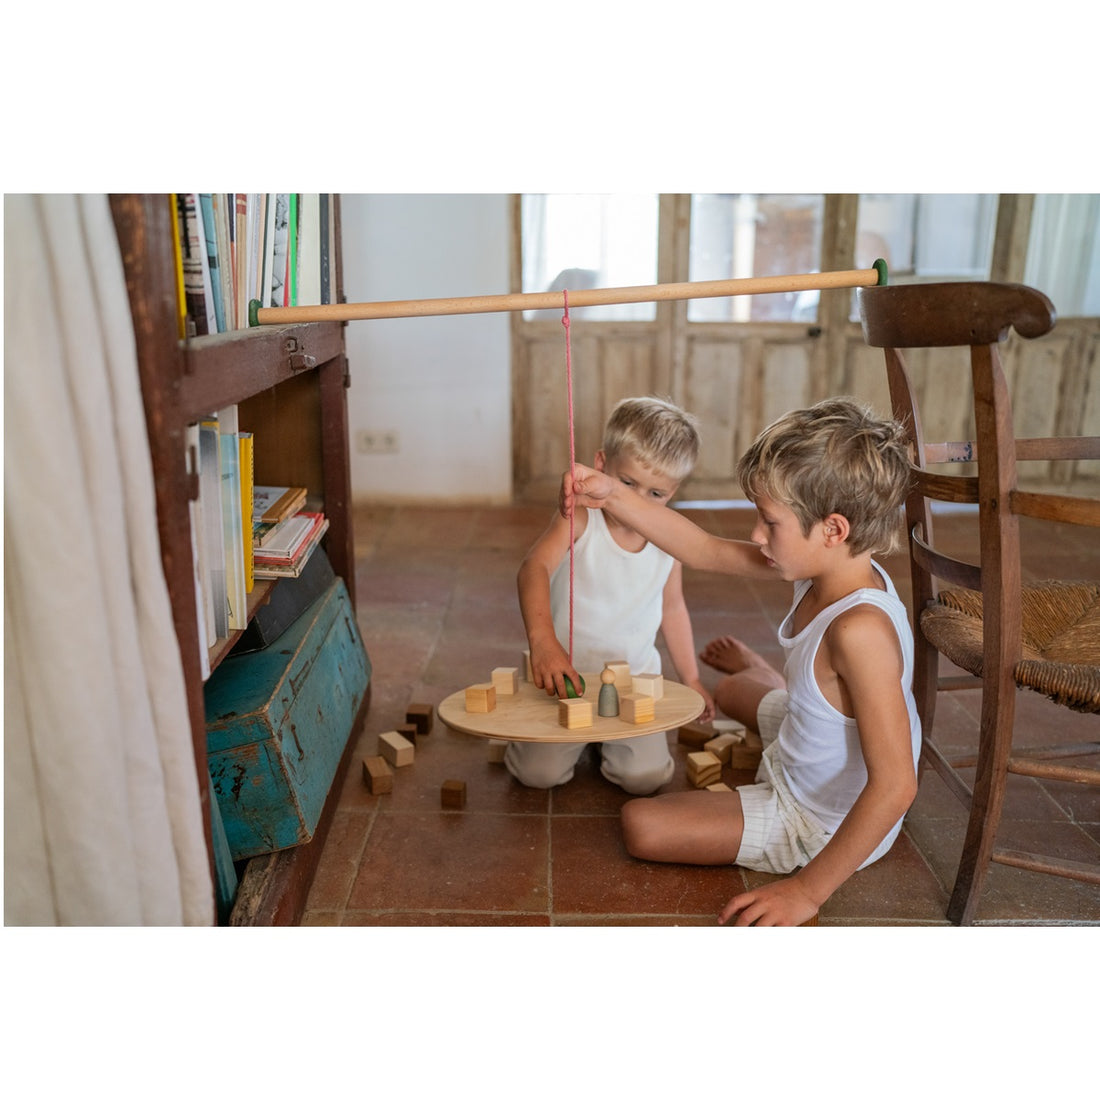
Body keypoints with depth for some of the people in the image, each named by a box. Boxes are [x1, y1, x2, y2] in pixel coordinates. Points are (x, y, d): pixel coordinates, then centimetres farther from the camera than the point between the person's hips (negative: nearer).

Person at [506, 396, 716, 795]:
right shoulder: (579, 519, -18)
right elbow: (534, 568, -37)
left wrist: (691, 680, 15)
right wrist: (542, 639, -54)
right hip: (565, 672, -2)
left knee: (645, 777, -12)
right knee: (538, 772, -12)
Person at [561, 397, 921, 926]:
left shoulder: (859, 630, -39)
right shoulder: (828, 568, -12)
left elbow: (895, 783, -37)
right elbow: (706, 551, -6)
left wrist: (807, 889, -31)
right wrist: (612, 497, -13)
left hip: (822, 824, -8)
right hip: (800, 769, 8)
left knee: (641, 824, -13)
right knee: (730, 691, 35)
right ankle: (755, 673, 71)